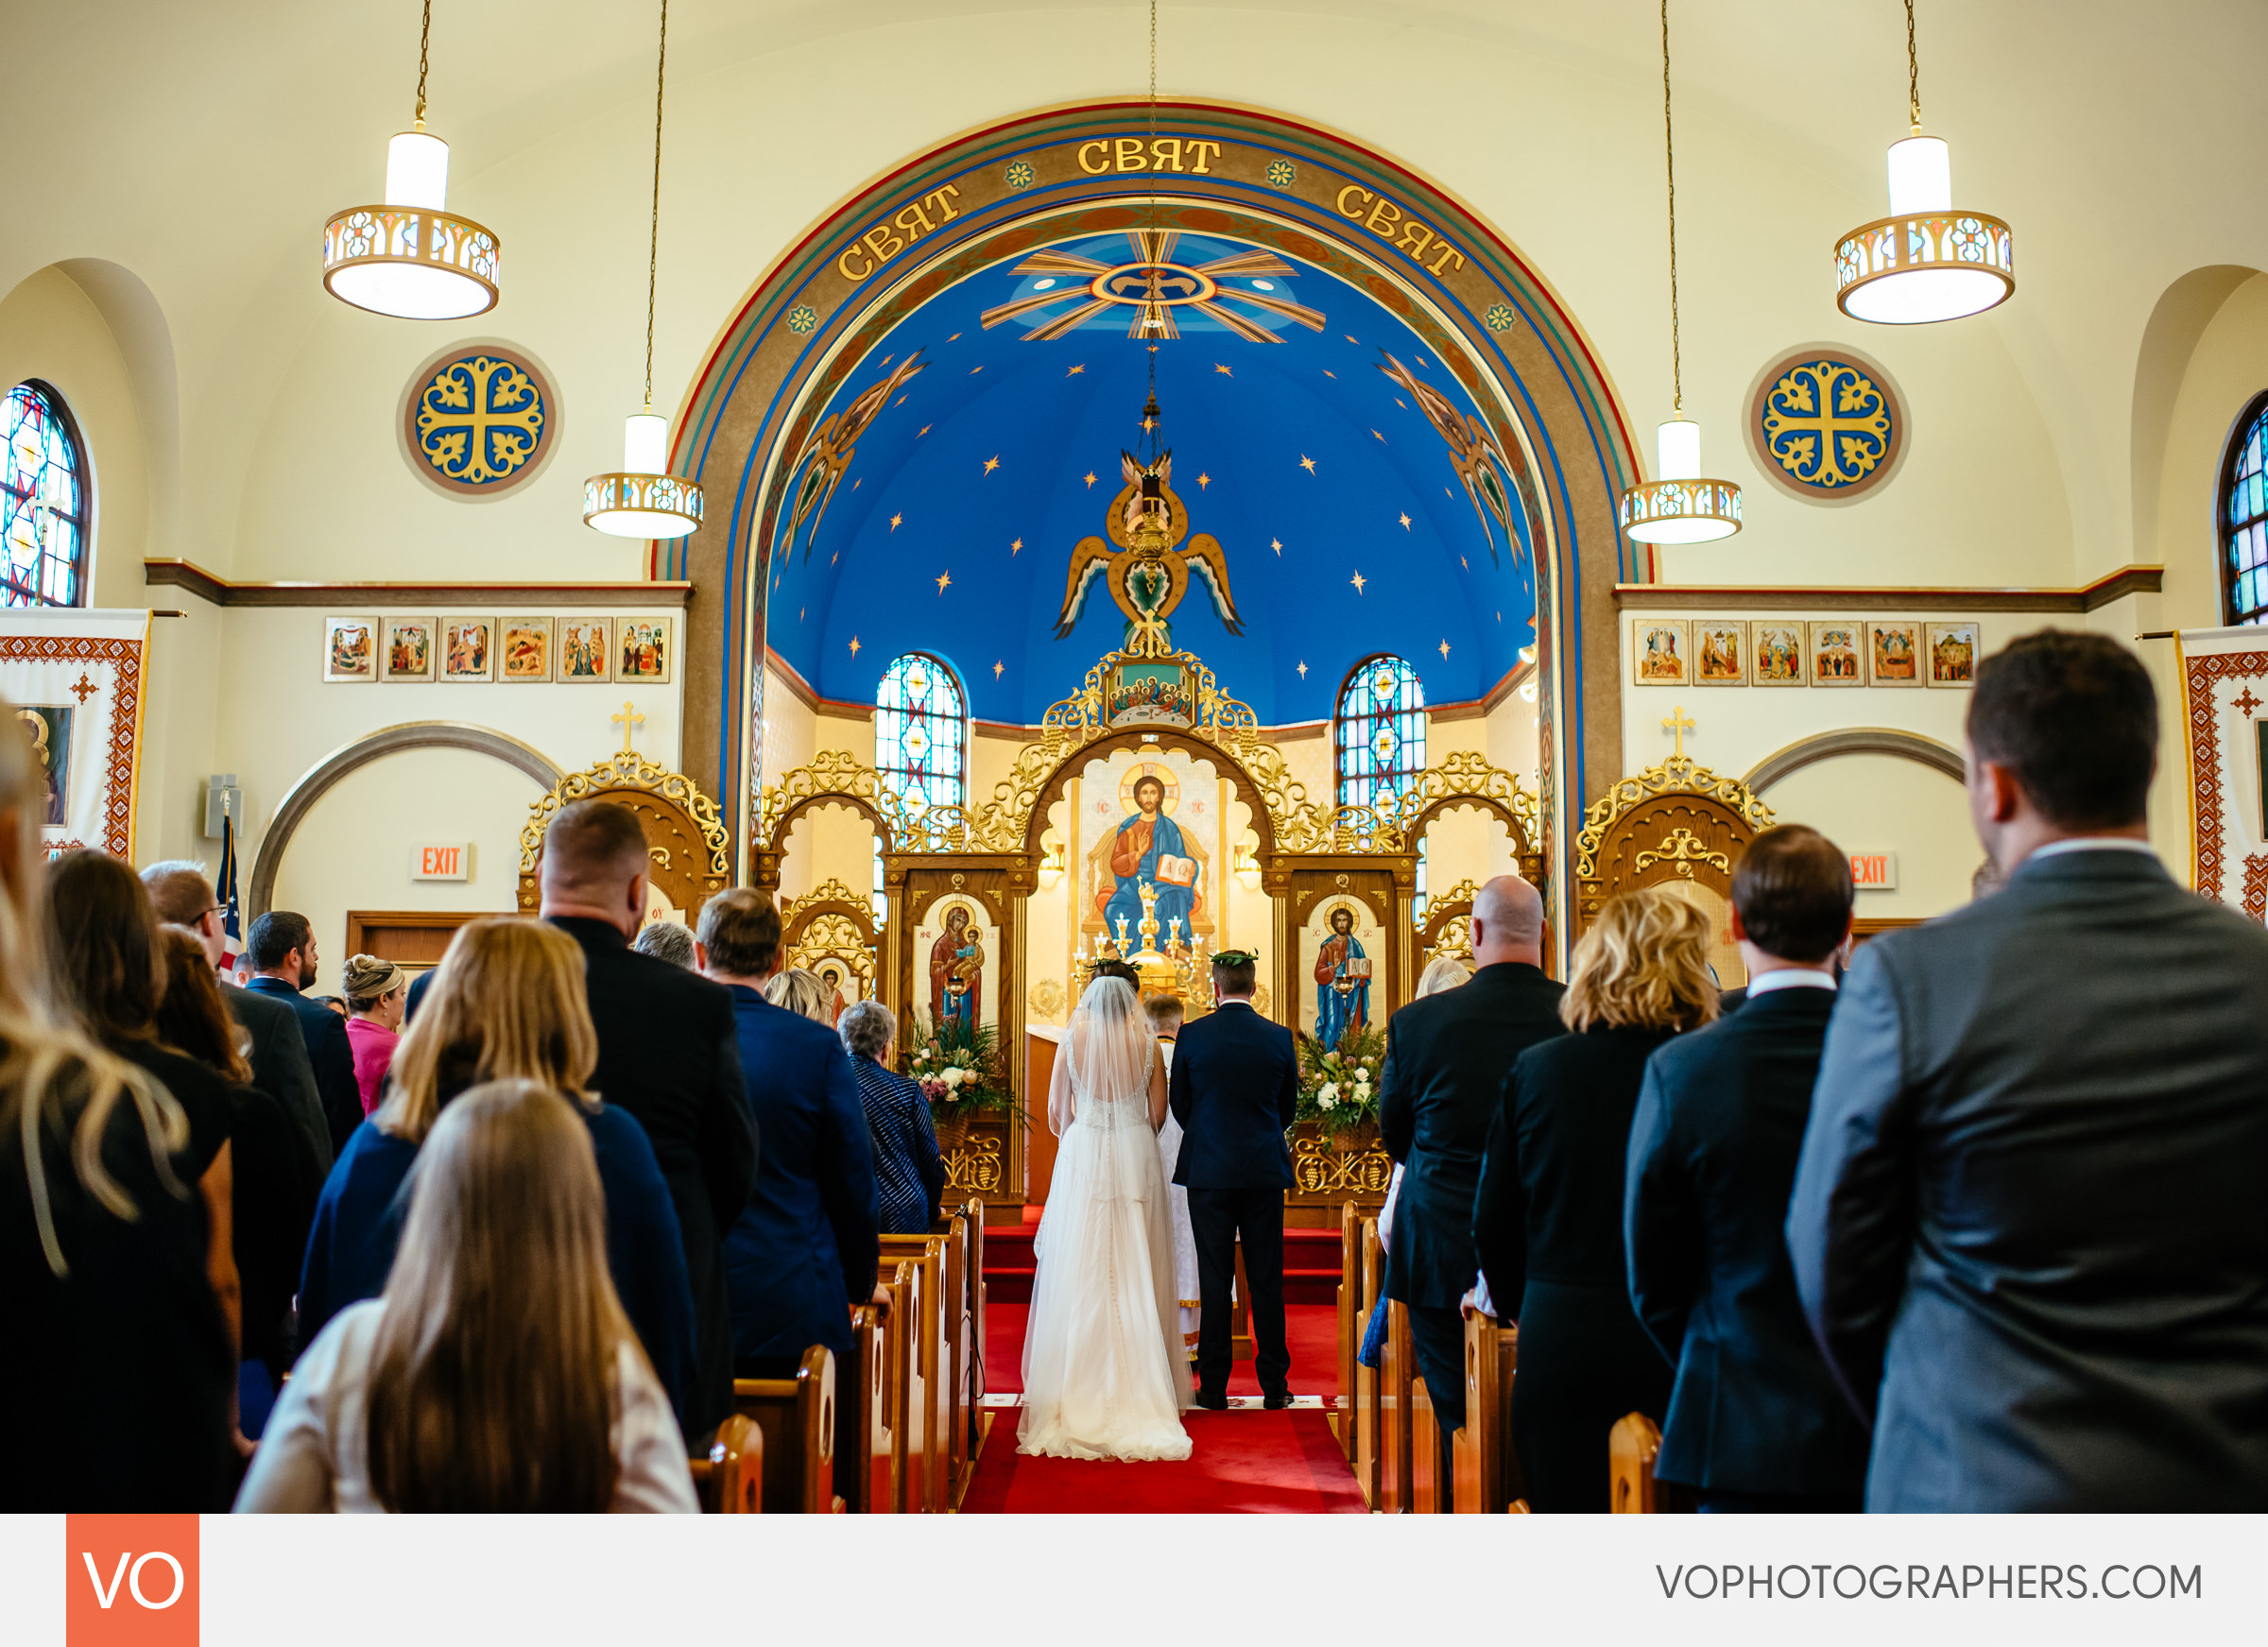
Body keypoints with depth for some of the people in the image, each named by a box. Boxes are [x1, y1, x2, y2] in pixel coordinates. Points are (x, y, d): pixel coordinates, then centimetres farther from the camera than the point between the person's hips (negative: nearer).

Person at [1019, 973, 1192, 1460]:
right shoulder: (1147, 1044, -1)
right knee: (1135, 1271, 7)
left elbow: (1057, 1111, 4)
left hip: (1083, 1160, -1)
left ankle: (1078, 1384, 6)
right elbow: (1158, 1113, 3)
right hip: (1136, 1161, 1)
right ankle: (1141, 1380, 10)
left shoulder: (1072, 1042, -2)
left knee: (1080, 1271, 4)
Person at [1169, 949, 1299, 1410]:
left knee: (1214, 1281, 4)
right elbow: (1289, 1107, 8)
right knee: (1267, 1280, 7)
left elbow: (1179, 1104, 4)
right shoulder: (1279, 1038, -2)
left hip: (1208, 1169, -1)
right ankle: (1274, 1386, 13)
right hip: (1265, 1171, 1)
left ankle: (1214, 1387, 9)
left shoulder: (1191, 1036, -6)